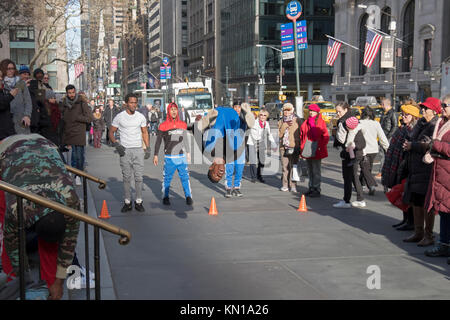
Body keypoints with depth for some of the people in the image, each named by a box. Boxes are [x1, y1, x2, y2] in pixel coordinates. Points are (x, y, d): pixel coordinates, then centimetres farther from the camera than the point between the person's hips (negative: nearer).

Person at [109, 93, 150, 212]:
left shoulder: (141, 117, 5)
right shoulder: (119, 117, -2)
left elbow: (144, 132, 14)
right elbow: (111, 132, 5)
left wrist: (148, 148, 7)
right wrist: (116, 145, -11)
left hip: (138, 150, 1)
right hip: (125, 151, -1)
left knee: (139, 177, 0)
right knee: (126, 178, 2)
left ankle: (138, 202, 8)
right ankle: (127, 203, 10)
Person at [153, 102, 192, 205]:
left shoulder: (183, 125, 10)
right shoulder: (163, 126, -1)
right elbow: (158, 141, 3)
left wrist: (188, 153, 22)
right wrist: (156, 155, 1)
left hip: (182, 156, 2)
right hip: (169, 157, -2)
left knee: (185, 177, 0)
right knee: (167, 178, 4)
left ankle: (188, 197, 5)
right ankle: (165, 197, 17)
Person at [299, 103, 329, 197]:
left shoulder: (321, 122, -4)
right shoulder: (306, 123, 11)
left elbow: (325, 136, -6)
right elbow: (302, 135, 15)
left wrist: (321, 147, -13)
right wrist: (302, 147, 8)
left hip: (316, 151, -6)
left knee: (316, 171, -3)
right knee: (310, 171, 14)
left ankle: (316, 190, 4)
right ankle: (311, 188, 24)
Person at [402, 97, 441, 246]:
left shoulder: (436, 126, -13)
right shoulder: (421, 123, 15)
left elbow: (431, 146, -24)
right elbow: (412, 140, 25)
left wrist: (412, 146, -14)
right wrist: (408, 144, 4)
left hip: (428, 170, -9)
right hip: (415, 169, 9)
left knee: (427, 204, -4)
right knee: (416, 202, 14)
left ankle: (428, 236, 5)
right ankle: (418, 233, 24)